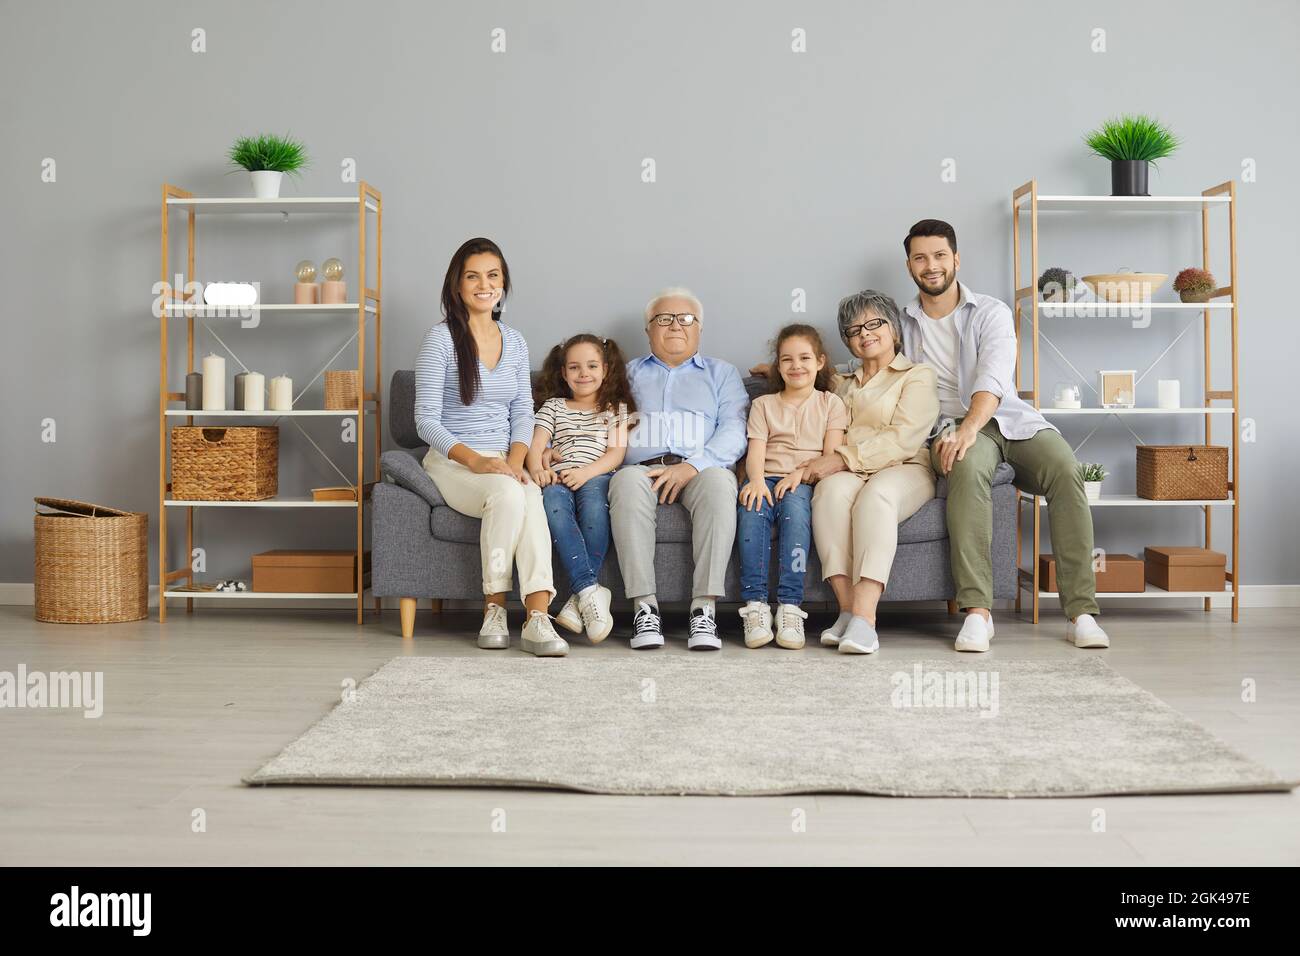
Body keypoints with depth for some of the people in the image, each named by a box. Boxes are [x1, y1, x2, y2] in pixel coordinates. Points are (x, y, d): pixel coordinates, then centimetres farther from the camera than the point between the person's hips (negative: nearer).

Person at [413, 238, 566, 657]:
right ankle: (494, 607, -23)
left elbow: (523, 414, 13)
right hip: (451, 462, -4)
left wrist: (515, 460, -7)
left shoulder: (514, 342, 14)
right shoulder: (440, 339, -2)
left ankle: (537, 618, -40)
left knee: (531, 496, -32)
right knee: (508, 493, -35)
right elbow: (426, 420, -7)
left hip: (503, 461, 4)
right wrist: (474, 460, -20)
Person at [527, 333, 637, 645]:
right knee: (553, 500, -37)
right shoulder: (552, 406, 27)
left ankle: (579, 600, -41)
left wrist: (586, 472, -13)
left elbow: (617, 452, 7)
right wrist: (537, 468, -13)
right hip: (558, 478, 1)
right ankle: (589, 590, -45)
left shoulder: (616, 407, 23)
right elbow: (536, 446, 12)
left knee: (593, 499, -39)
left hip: (598, 477, -1)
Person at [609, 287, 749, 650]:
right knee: (628, 481, -35)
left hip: (701, 467, 0)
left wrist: (691, 467, -11)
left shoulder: (722, 373, 25)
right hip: (641, 467, 1)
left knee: (719, 482, -36)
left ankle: (705, 608, -36)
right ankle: (644, 608, -36)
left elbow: (734, 432, 8)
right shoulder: (629, 373, 29)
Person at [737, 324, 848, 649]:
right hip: (767, 479, 2)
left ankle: (790, 606, -42)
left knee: (794, 505, -37)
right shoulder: (763, 404, 21)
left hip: (806, 483, -1)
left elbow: (833, 456, 5)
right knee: (750, 508, -34)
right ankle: (755, 605, -38)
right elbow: (755, 451, 5)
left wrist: (801, 473, -14)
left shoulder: (830, 403, 17)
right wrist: (756, 480, -17)